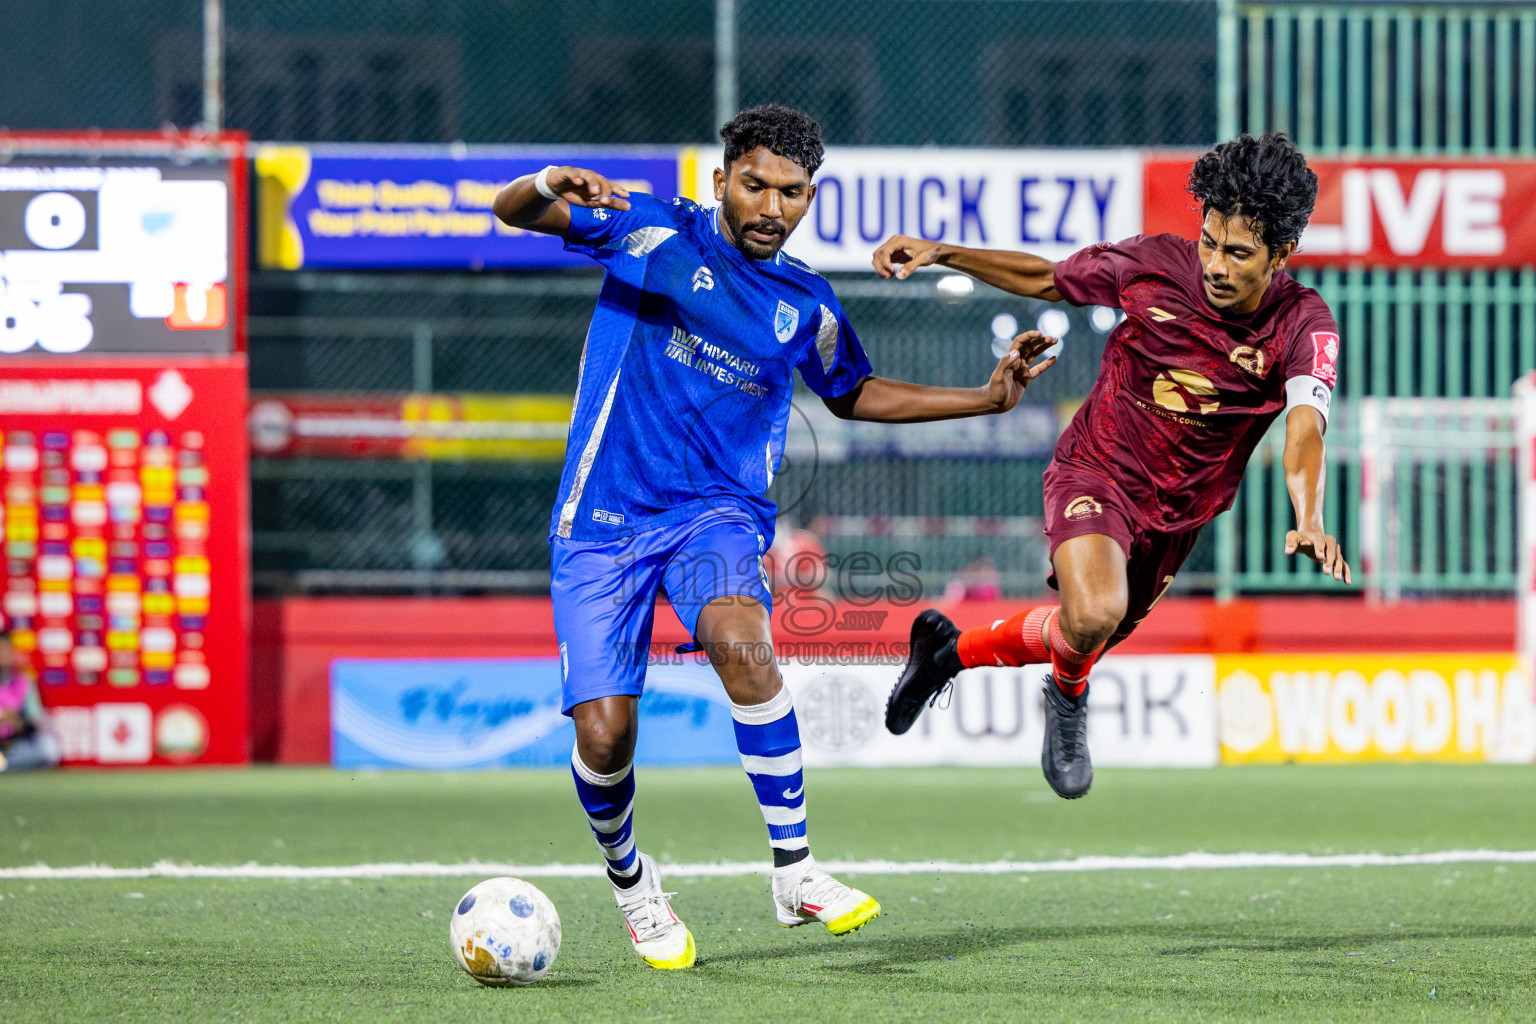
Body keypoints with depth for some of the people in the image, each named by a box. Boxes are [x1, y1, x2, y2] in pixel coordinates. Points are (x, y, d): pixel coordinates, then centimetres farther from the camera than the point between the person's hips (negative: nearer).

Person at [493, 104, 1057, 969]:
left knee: (740, 639, -33)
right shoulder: (656, 234, -1)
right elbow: (513, 213, -7)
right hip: (605, 516, -1)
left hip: (720, 511, 1)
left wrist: (986, 399, 21)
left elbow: (852, 393, 29)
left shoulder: (807, 309, 9)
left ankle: (795, 871, -24)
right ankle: (630, 881, 21)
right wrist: (548, 187, -32)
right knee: (605, 736, -12)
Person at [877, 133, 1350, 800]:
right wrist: (942, 255, -10)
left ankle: (950, 648, 50)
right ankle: (1068, 696, 5)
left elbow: (1306, 427, -35)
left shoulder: (1304, 325, -20)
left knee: (1086, 638, 20)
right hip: (1096, 474, -3)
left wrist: (1309, 524, -54)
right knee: (1093, 613, -31)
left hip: (1178, 514, 3)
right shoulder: (1153, 265, -18)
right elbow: (1045, 279, 0)